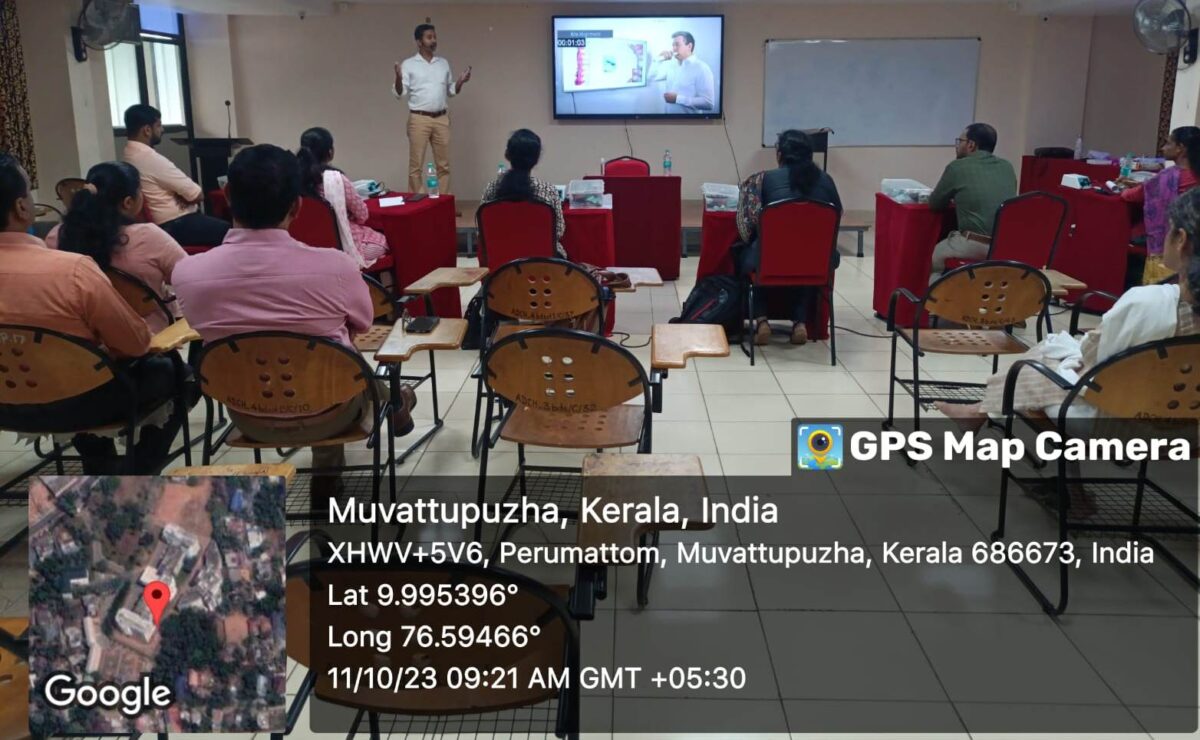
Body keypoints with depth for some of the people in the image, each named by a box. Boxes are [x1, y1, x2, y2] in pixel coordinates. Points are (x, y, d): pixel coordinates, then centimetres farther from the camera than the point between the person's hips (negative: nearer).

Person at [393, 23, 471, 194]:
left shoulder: (444, 63, 12)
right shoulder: (408, 64, -1)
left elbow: (450, 91, 19)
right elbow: (399, 93, -6)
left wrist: (460, 82, 0)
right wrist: (398, 77, -25)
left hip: (442, 119, 4)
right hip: (419, 119, -4)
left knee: (444, 164, 6)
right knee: (416, 165, -2)